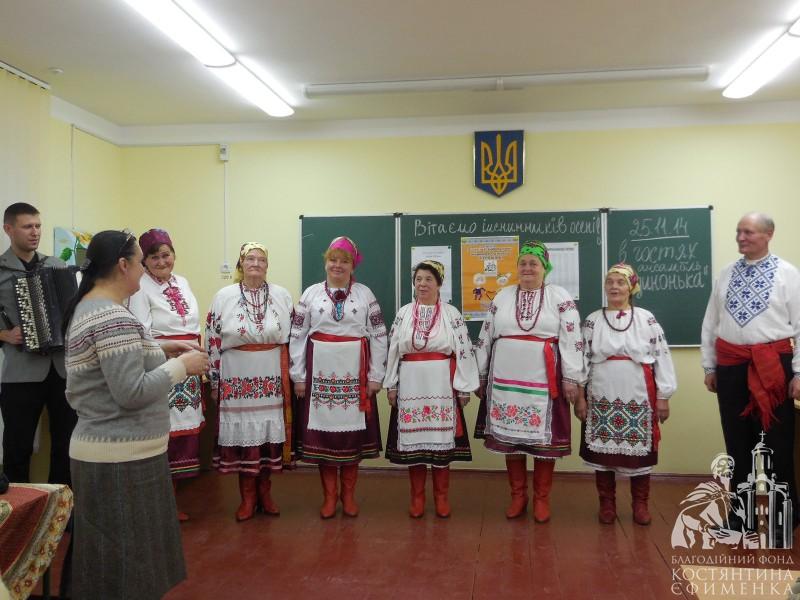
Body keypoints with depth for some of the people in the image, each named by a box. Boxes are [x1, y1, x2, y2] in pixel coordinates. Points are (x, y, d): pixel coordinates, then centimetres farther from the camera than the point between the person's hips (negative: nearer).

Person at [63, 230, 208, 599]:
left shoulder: (88, 308, 11)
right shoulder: (114, 318, -21)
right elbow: (132, 392, -25)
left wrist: (157, 351, 10)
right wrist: (181, 366, -14)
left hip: (103, 449, 10)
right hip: (123, 457, -10)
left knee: (112, 556, 21)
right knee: (128, 557, 3)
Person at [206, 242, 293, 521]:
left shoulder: (282, 296, 3)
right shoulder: (224, 296, -1)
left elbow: (292, 338, 7)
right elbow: (212, 340, 1)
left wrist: (290, 375, 5)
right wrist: (215, 380, 0)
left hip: (271, 376, 1)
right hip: (237, 377, -1)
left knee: (268, 431, 6)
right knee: (242, 432, 3)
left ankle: (264, 491, 22)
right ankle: (247, 496, 17)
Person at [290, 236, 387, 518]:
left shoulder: (365, 294, 5)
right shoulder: (311, 294, 5)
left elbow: (379, 337, 3)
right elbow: (297, 336, 3)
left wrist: (375, 376, -2)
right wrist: (299, 377, -1)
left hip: (355, 374, 0)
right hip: (321, 373, 0)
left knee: (353, 432, 5)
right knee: (323, 431, 4)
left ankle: (349, 494, 21)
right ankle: (329, 495, 18)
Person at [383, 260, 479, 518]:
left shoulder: (452, 314, -1)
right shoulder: (403, 313, 6)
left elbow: (464, 351, -3)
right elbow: (393, 350, 8)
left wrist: (464, 388, -5)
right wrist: (391, 385, 4)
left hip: (441, 385, -2)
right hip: (411, 385, 2)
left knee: (441, 439, 3)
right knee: (413, 440, 5)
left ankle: (441, 496, 17)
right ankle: (417, 496, 18)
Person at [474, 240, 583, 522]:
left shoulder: (560, 297, 0)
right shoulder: (502, 297, 10)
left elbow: (571, 339, -4)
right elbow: (485, 338, 12)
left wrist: (571, 378, -9)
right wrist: (481, 376, 11)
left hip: (543, 380, -3)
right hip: (506, 380, 3)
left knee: (543, 437, 4)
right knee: (509, 436, 7)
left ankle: (542, 498, 18)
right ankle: (518, 495, 21)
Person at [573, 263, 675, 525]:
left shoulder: (647, 319, 2)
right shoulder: (592, 321, 4)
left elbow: (662, 357, 1)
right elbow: (582, 359, 4)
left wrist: (663, 396, -1)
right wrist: (579, 396, 1)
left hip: (639, 398, -1)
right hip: (602, 398, 1)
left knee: (639, 450, 6)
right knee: (603, 451, 6)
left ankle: (640, 504, 22)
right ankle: (607, 504, 21)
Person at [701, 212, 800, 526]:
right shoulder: (726, 275, 9)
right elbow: (710, 323, 11)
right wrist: (709, 367, 9)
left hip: (773, 365, -3)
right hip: (731, 366, 4)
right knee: (737, 441, 12)